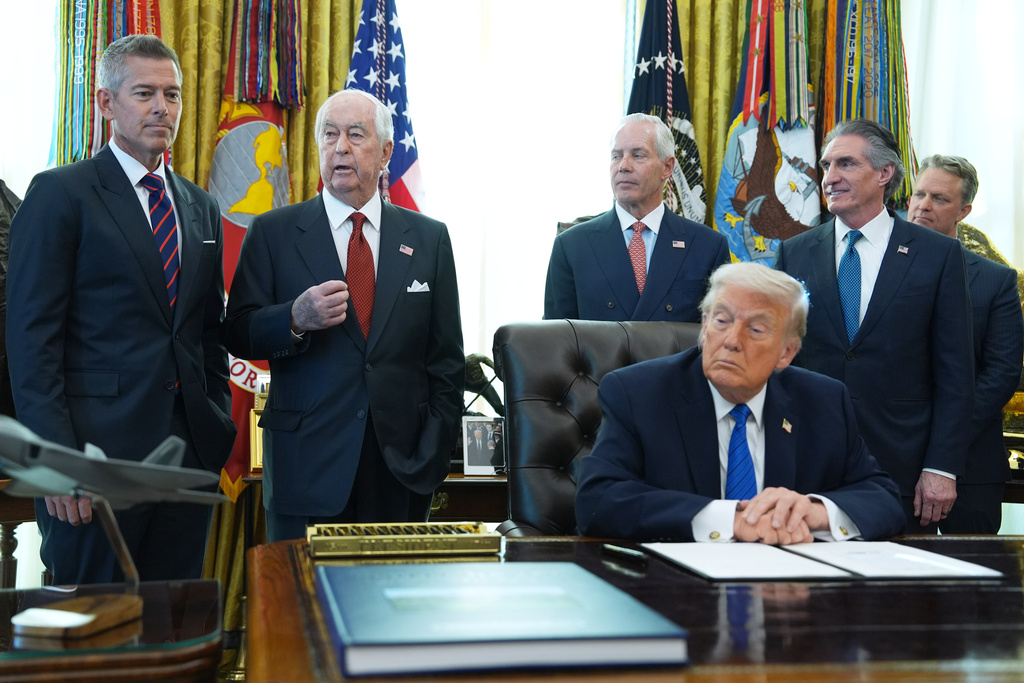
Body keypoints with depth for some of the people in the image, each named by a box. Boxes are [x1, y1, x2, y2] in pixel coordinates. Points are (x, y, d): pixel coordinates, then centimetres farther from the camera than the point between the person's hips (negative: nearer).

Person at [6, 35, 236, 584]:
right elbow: (31, 337, -8)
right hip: (100, 451, -5)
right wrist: (57, 459, -15)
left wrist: (219, 430, 10)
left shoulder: (201, 208, 16)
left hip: (189, 453, 6)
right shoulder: (60, 193, -3)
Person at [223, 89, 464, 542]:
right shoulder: (273, 233, 4)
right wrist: (296, 319, -18)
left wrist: (436, 449, 1)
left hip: (402, 462, 2)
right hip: (307, 465, -1)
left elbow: (447, 359, 9)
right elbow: (237, 335, 1)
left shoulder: (429, 238, 9)